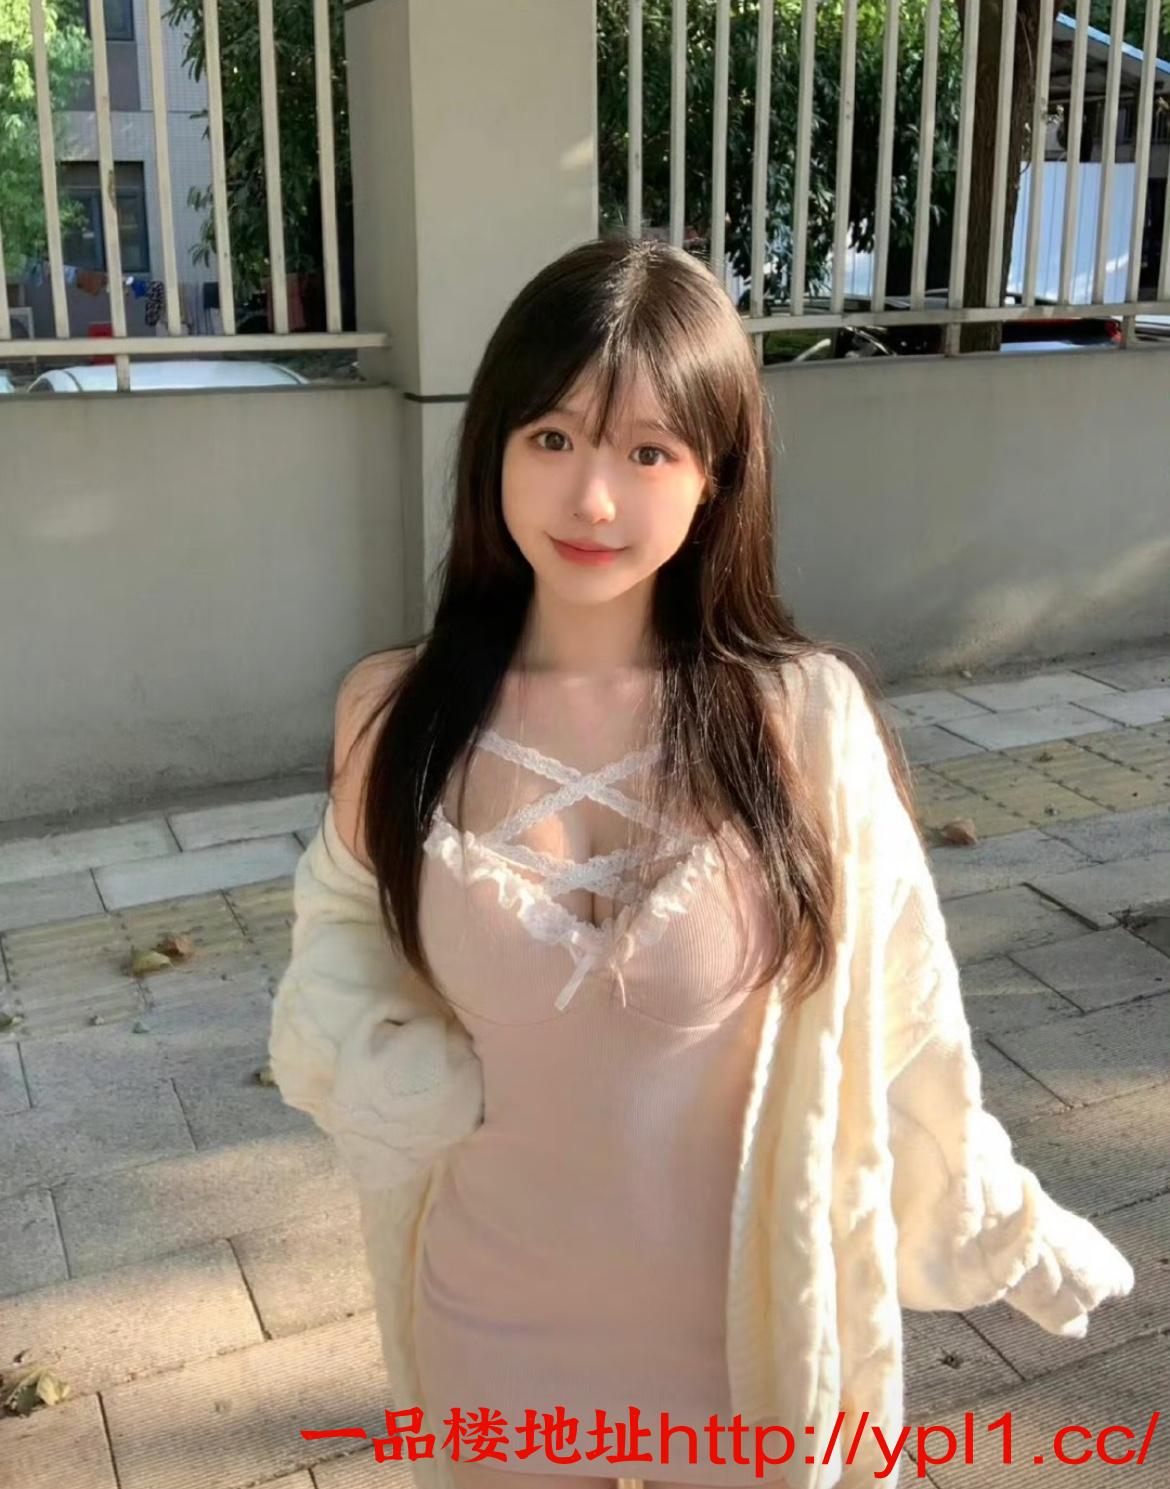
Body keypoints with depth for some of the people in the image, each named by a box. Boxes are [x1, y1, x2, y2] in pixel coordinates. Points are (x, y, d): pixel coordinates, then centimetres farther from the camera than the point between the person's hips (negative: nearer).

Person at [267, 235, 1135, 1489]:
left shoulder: (803, 717, -19)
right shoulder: (392, 712, -13)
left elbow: (891, 1013, -6)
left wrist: (1009, 1232, 4)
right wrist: (371, 1061, -14)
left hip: (747, 1318, -1)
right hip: (495, 1332, 2)